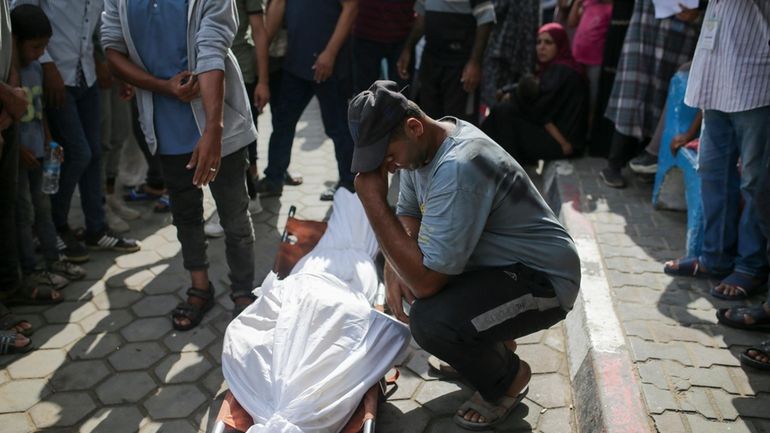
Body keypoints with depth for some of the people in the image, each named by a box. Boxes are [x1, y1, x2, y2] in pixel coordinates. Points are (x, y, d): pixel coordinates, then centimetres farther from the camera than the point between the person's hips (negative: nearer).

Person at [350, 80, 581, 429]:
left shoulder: (458, 168, -33)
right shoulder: (422, 143, -4)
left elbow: (426, 282, -33)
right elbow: (408, 215, 10)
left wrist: (373, 200, -30)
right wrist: (394, 268, -10)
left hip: (543, 280, -9)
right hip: (497, 261, 9)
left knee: (430, 320, -29)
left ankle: (507, 380, 3)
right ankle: (488, 342, 21)